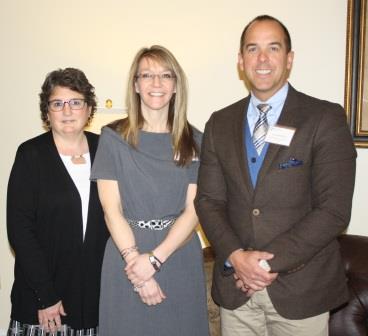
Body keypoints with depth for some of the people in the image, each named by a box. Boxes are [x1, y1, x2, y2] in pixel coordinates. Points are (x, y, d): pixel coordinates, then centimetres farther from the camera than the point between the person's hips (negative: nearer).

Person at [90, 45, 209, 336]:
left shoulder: (194, 141, 2)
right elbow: (111, 210, -6)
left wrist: (154, 258, -14)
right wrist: (135, 259, -13)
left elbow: (193, 210, -3)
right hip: (127, 253, -1)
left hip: (180, 255, 2)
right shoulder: (113, 138, -2)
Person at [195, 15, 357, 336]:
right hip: (235, 287, 3)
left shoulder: (326, 118, -7)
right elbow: (208, 199, 3)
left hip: (300, 288, -2)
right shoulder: (220, 123, 5)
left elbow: (334, 210, -12)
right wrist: (235, 256, -12)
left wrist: (268, 262, -14)